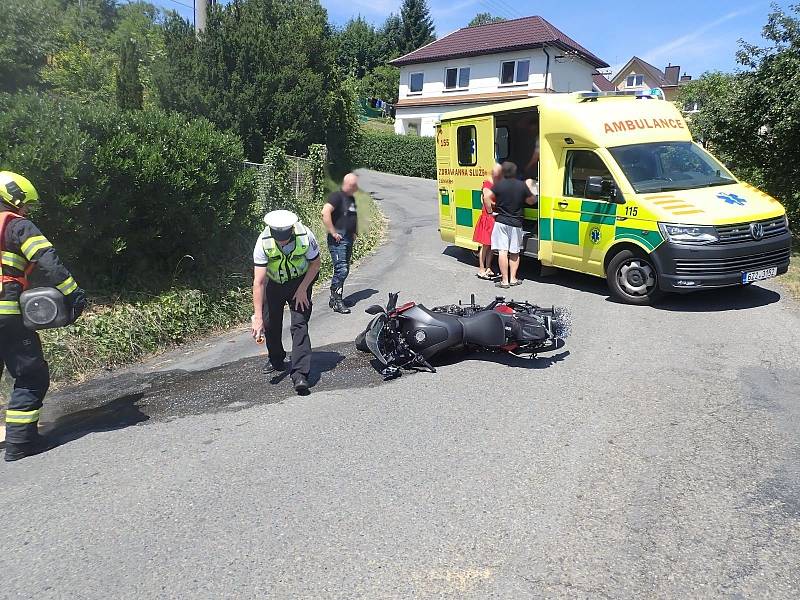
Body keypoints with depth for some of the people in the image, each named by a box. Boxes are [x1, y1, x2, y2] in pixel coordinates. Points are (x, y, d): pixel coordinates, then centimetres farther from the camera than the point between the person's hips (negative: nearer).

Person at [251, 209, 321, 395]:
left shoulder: (305, 236, -29)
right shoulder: (263, 243, -29)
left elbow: (315, 263, -9)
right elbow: (258, 282, -30)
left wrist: (302, 289, -16)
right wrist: (258, 317, -33)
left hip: (301, 282, -2)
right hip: (274, 283, 2)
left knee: (299, 325, -15)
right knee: (270, 323, 4)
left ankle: (300, 374, -17)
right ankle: (276, 360, 32)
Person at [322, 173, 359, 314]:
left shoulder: (352, 199, 17)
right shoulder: (337, 196, -11)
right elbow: (325, 212, -25)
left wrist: (355, 232, 22)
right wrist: (333, 232, -22)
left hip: (349, 239, 9)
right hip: (338, 239, -9)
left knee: (345, 270, 11)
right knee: (341, 270, -12)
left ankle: (334, 298, 20)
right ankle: (337, 302, -5)